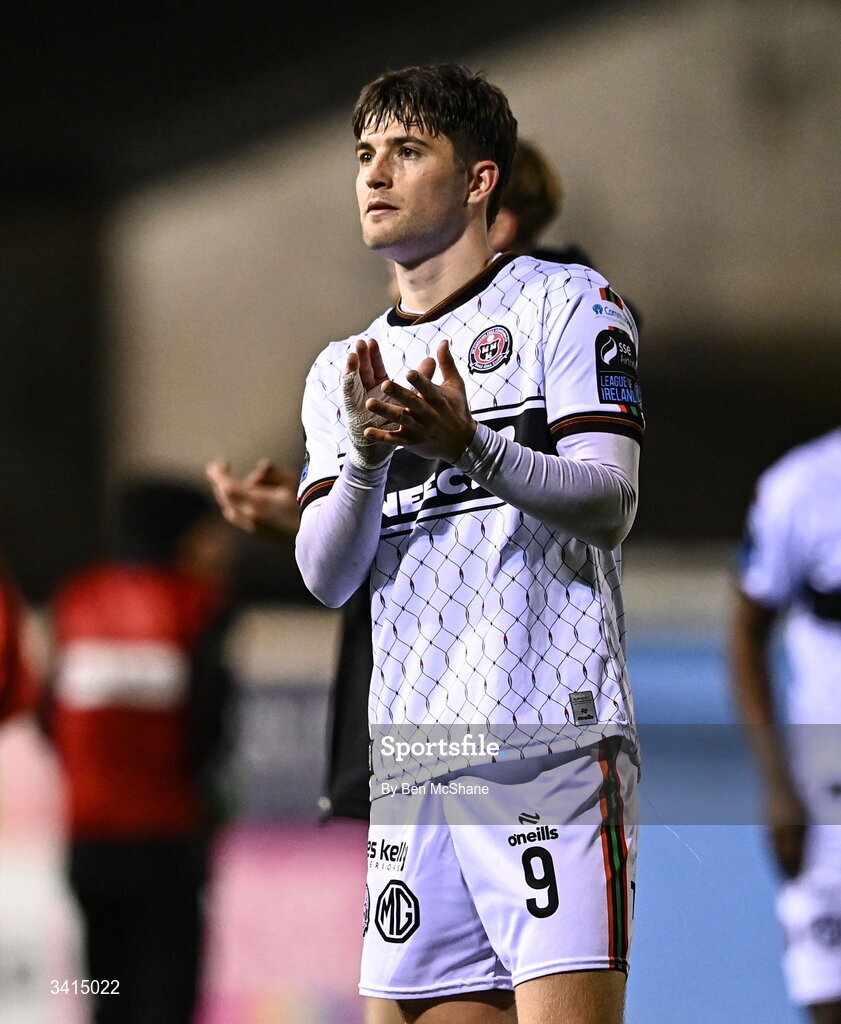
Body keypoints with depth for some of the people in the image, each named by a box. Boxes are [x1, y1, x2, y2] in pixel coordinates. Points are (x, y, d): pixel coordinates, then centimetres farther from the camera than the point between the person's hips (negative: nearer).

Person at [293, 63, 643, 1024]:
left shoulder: (564, 304, 4)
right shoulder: (344, 371, 20)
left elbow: (609, 503, -8)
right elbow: (326, 575, 8)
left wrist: (471, 447, -25)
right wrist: (367, 457, -11)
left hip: (551, 746, -5)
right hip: (410, 764, 5)